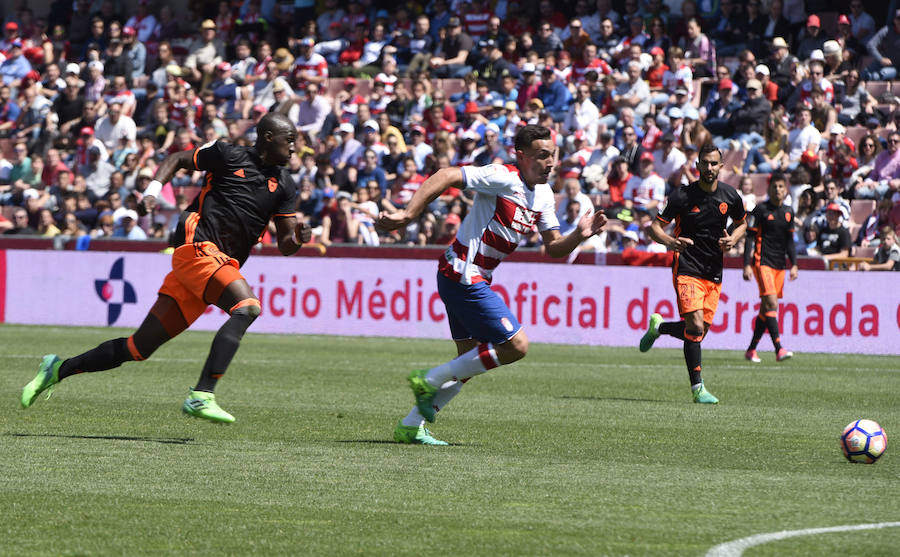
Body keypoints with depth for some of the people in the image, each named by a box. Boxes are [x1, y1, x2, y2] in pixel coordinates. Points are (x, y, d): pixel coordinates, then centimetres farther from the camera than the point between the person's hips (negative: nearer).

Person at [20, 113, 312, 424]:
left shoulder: (284, 185, 14)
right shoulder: (229, 156, 1)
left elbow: (283, 245, 13)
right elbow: (177, 160, 15)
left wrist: (296, 239, -9)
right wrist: (154, 188, -1)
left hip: (225, 264, 6)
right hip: (197, 246, -6)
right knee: (247, 307, -31)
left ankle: (59, 369, 19)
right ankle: (201, 396, -37)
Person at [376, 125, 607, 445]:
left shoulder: (544, 195, 11)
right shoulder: (503, 178, -17)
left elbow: (553, 247, 15)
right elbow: (445, 177, -22)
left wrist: (580, 235, -6)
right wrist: (408, 215, -30)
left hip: (472, 280, 10)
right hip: (463, 276, -10)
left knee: (469, 362, 14)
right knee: (516, 346, -10)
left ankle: (411, 427, 20)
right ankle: (430, 380, -2)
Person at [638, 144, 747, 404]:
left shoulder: (730, 195, 2)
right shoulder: (683, 195, -10)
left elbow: (741, 223, 20)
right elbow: (655, 226, -6)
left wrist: (733, 239, -2)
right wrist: (670, 241, -28)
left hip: (714, 273, 5)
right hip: (687, 268, -5)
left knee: (700, 331, 6)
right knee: (696, 327, -18)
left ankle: (658, 327, 35)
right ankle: (697, 387, -11)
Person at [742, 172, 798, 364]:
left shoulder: (788, 212, 12)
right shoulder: (761, 210, -5)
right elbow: (750, 238, -6)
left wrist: (794, 264, 11)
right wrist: (747, 265, -12)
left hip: (779, 265, 6)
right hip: (763, 261, -6)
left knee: (766, 308, 8)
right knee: (771, 304, -18)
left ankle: (751, 349, 17)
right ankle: (779, 349, -25)